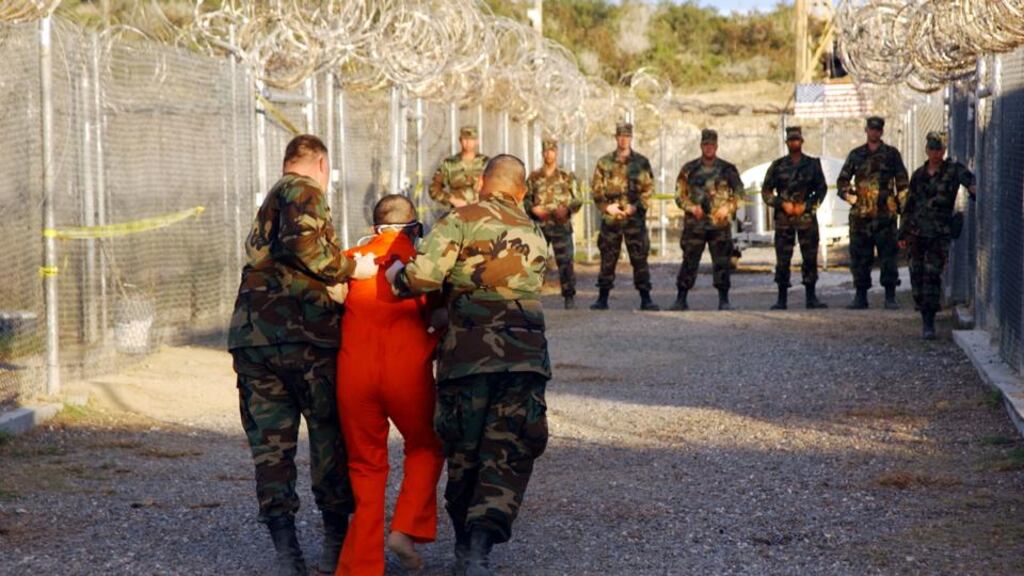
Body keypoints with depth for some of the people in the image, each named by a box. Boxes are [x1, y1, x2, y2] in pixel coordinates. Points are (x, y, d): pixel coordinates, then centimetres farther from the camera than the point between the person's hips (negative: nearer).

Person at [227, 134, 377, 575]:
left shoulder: (267, 205, 25)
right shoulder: (303, 191, -2)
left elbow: (266, 262, 16)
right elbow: (303, 241, -21)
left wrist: (326, 288, 8)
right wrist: (348, 269, -9)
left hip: (252, 336, 7)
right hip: (301, 332, -7)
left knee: (270, 442, 5)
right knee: (330, 435, 7)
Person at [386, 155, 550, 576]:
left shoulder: (462, 220, -1)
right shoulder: (534, 234, 16)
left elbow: (422, 275, -14)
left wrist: (396, 276, 8)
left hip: (469, 354, -2)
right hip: (526, 356, 2)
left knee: (464, 454, 14)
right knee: (509, 458, 2)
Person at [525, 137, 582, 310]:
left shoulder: (567, 177, 7)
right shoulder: (534, 177, 11)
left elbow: (577, 200, 7)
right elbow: (525, 199, 13)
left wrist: (567, 209, -12)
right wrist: (533, 209, -7)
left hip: (561, 225, -1)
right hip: (539, 224, 2)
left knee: (565, 261, -4)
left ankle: (569, 297, 2)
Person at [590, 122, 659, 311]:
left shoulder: (641, 162, 6)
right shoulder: (604, 163, 8)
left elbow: (648, 189, 2)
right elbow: (597, 190, 7)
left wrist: (636, 206, -11)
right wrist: (607, 206, -8)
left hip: (635, 218, -1)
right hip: (610, 218, 1)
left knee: (640, 259, -2)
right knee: (607, 260, 3)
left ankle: (645, 299, 1)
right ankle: (602, 298, 10)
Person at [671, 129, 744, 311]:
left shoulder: (728, 170, 7)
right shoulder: (689, 169, 7)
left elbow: (739, 193, 8)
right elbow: (679, 195, 8)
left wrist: (728, 208, -9)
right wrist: (691, 207, -9)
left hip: (720, 224, 0)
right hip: (694, 224, 0)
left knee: (722, 262, -2)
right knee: (689, 262, 0)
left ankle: (724, 300, 4)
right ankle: (681, 299, 6)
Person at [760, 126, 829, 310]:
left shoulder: (813, 164, 8)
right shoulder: (777, 166, 8)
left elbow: (822, 189, 6)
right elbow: (766, 191, 8)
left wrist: (806, 206, -7)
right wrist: (783, 204, -7)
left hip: (806, 217, 0)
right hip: (783, 219, 0)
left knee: (810, 258, -1)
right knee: (782, 260, -1)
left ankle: (811, 298, 4)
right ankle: (782, 299, 4)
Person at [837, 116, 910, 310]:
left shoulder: (891, 154, 7)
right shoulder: (856, 155, 12)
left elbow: (903, 183, 7)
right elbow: (842, 181, 18)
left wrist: (902, 206, -2)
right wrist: (851, 197, 2)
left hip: (885, 214, -2)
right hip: (860, 214, 2)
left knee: (888, 256, -4)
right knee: (859, 257, 4)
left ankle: (890, 297, 0)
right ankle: (861, 296, 10)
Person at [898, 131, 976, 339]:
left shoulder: (953, 169, 0)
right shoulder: (919, 175, 13)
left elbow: (968, 178, -22)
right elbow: (909, 205, 19)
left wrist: (973, 188, -46)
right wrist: (903, 233, 17)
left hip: (939, 233, -5)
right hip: (917, 232, 5)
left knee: (932, 274, -12)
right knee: (917, 275, 5)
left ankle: (929, 323, -12)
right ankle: (925, 318, 21)